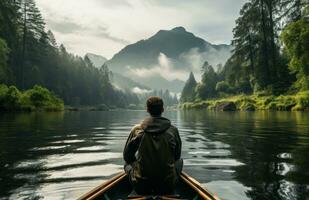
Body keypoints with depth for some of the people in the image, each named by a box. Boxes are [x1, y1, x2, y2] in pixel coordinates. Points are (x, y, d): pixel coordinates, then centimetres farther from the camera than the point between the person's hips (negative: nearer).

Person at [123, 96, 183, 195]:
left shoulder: (137, 130, -9)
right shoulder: (173, 130, -8)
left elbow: (127, 157, 2)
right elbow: (177, 156, 6)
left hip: (141, 188, 0)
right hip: (167, 187, 1)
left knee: (128, 164, 27)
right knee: (180, 161, 27)